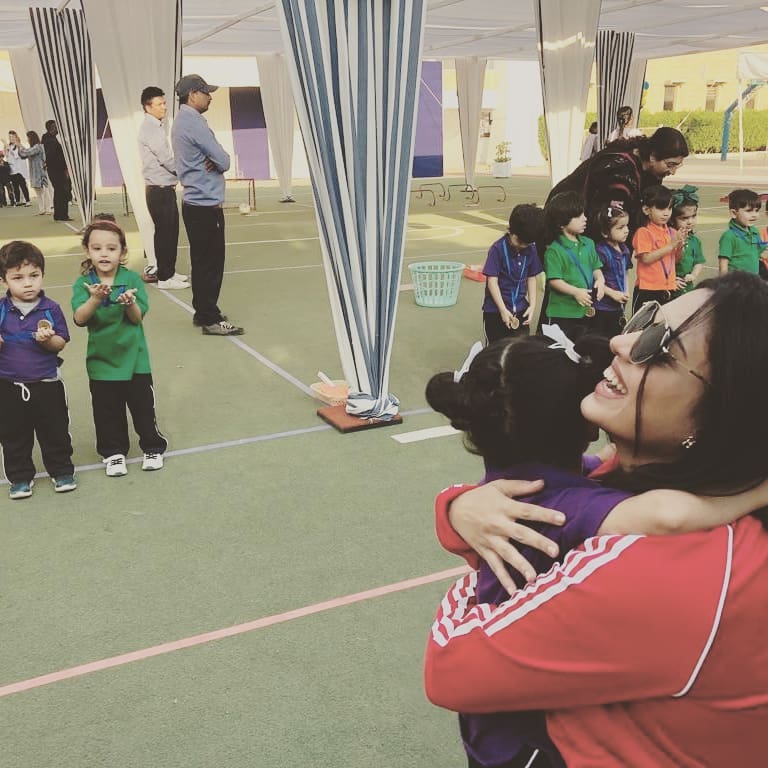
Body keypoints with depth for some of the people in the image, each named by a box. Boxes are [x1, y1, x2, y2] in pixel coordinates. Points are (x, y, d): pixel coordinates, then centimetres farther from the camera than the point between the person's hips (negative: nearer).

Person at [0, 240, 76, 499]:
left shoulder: (50, 309, -7)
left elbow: (60, 344, -5)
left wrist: (48, 339, -25)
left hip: (46, 383, -1)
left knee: (55, 431, 12)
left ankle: (62, 471, 30)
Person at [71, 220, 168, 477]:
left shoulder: (132, 280, -7)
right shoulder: (83, 284, -7)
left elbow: (138, 318, -12)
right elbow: (80, 318, -20)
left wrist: (130, 303, -33)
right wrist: (96, 299, -38)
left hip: (133, 357, 0)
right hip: (101, 360, 1)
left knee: (143, 405, 11)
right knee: (107, 410, 11)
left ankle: (153, 447, 28)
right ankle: (113, 452, 28)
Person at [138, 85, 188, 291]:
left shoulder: (157, 127, 15)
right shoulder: (149, 129, -14)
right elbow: (166, 159, -19)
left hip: (166, 188, 9)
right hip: (158, 189, -9)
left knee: (171, 231, 14)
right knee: (164, 232, -4)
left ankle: (169, 272, 24)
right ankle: (164, 278, 2)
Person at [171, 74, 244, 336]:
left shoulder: (182, 122, 16)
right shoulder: (194, 123, -15)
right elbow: (224, 161, -17)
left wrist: (212, 162, -5)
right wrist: (217, 162, 5)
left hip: (194, 203, 10)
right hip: (207, 204, -10)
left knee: (202, 261, 14)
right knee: (211, 263, -5)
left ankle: (202, 312, 21)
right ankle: (211, 318, -1)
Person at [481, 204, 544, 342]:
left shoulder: (531, 250, 0)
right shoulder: (497, 249, -14)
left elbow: (531, 278, 9)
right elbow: (492, 281, -15)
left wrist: (532, 305, 0)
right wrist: (503, 310, -16)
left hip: (521, 310, 4)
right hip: (496, 310, -4)